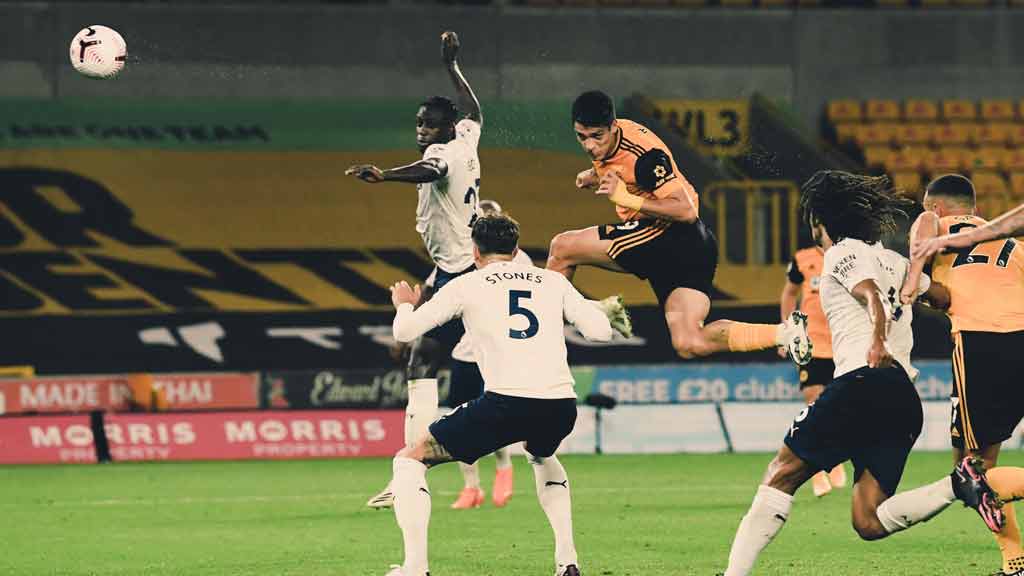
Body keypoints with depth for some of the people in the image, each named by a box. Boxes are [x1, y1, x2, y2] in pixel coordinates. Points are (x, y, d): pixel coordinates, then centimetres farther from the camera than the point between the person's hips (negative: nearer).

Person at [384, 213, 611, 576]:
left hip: (506, 402, -4)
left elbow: (405, 331, 8)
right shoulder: (553, 282, 19)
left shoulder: (466, 285, 11)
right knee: (542, 456, 41)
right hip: (561, 406, 4)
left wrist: (405, 305, 32)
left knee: (410, 460, 12)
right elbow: (601, 331, 16)